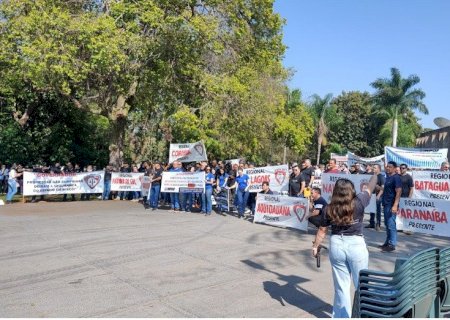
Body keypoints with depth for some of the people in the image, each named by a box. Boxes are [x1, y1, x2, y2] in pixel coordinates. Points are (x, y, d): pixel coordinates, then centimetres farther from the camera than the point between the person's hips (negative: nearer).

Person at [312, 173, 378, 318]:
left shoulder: (330, 208, -3)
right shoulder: (358, 202, -8)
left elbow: (322, 230, 3)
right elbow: (370, 188, 9)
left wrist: (315, 246, 15)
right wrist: (376, 174, 27)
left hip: (336, 245, 2)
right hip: (356, 245, -2)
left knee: (341, 286, 13)